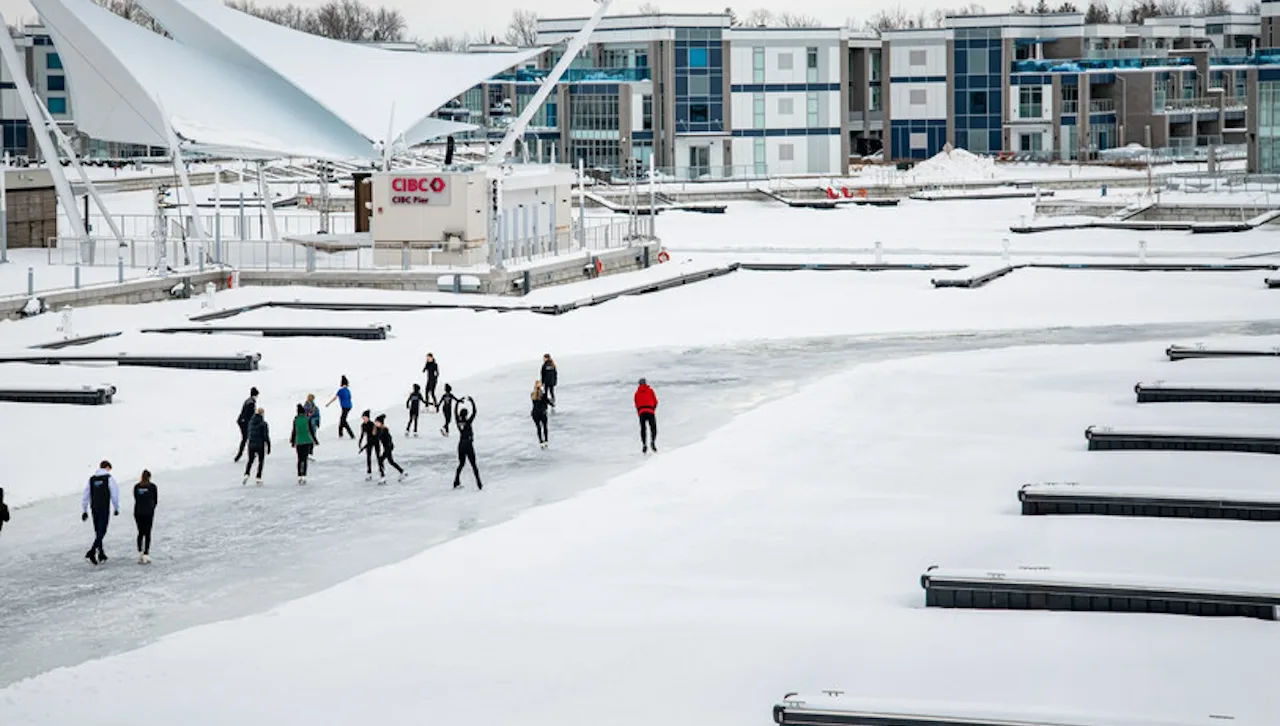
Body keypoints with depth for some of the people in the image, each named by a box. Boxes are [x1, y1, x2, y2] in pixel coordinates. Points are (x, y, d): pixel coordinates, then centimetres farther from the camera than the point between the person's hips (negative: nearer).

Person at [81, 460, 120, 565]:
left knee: (98, 532, 15)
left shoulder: (91, 479, 8)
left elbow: (86, 496, 8)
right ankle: (91, 553, -20)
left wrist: (84, 511, 11)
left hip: (94, 509, 5)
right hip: (105, 509, -5)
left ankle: (101, 555, 21)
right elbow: (115, 494, -5)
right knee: (101, 532, -6)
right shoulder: (109, 478, -5)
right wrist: (116, 508, 6)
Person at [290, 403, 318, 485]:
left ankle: (299, 476, 8)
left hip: (298, 442, 1)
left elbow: (294, 432, 0)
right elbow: (311, 430, -3)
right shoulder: (308, 419, -7)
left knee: (300, 459, 10)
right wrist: (314, 440, 8)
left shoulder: (295, 420, -4)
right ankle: (304, 476, -9)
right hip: (307, 441, -1)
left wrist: (292, 441, 12)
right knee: (305, 459, 1)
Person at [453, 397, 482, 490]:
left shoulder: (458, 422, -4)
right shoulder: (468, 422, -17)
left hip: (460, 445, 5)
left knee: (461, 464, 21)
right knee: (473, 465, 3)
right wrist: (472, 401, -5)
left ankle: (456, 482, 18)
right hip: (469, 446, -5)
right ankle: (479, 484, 2)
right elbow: (474, 412, -13)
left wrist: (458, 402, 20)